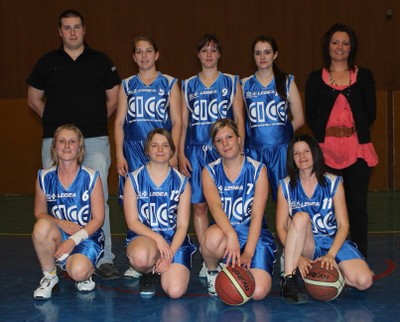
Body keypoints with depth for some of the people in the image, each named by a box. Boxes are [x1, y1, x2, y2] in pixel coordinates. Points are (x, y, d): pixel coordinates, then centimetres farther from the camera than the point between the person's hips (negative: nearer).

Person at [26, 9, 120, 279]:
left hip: (95, 140, -1)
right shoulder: (47, 62, 9)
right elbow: (34, 99, 16)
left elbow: (113, 98, 13)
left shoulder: (101, 61, 8)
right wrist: (56, 122, 10)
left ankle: (105, 259, 0)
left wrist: (94, 121, 9)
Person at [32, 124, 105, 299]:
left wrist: (74, 240, -18)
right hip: (58, 237, 2)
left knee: (78, 272, -33)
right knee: (42, 226, -33)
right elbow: (39, 213, 6)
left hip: (87, 236, -2)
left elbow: (98, 219, -6)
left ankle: (87, 273, 7)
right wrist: (60, 223, -14)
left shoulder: (91, 177, -6)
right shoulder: (45, 177, 1)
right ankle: (49, 276, -9)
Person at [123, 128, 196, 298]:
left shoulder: (182, 182, 5)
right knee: (141, 257, -40)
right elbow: (132, 222, -3)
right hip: (143, 236, -1)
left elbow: (183, 225, 1)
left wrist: (170, 254, -14)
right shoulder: (134, 179, 1)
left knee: (175, 291, -22)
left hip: (175, 240, 1)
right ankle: (147, 274, 0)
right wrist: (157, 238, -18)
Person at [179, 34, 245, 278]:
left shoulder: (232, 83, 8)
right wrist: (181, 154, 5)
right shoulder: (188, 85, 13)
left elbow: (239, 119, 6)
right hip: (195, 150, 2)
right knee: (199, 205, 0)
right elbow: (183, 122, 12)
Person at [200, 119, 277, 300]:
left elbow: (257, 214, -9)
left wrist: (248, 253, -21)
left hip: (254, 235, 0)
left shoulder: (258, 170, -1)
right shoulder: (210, 172, 1)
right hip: (224, 231, 0)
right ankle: (212, 271, -3)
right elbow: (215, 206, -18)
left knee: (258, 292, -23)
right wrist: (231, 235, -38)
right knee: (213, 238, -39)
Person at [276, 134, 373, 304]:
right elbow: (281, 227, -5)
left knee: (364, 281, -25)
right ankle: (289, 280, -30)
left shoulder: (333, 183, 0)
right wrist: (298, 257, -19)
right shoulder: (286, 186, 0)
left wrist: (330, 254, -19)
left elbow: (343, 225, -4)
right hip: (304, 246, -1)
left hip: (333, 243, 1)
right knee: (301, 217, -34)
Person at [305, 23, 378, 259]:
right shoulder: (316, 78, 11)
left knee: (357, 203, 0)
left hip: (358, 148, 0)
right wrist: (325, 131, -7)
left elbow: (371, 113, 7)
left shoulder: (364, 76, 10)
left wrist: (354, 130, -6)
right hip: (327, 149, 0)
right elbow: (310, 115, 8)